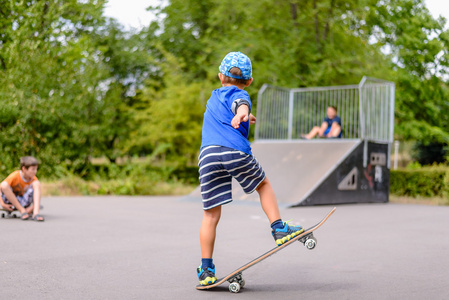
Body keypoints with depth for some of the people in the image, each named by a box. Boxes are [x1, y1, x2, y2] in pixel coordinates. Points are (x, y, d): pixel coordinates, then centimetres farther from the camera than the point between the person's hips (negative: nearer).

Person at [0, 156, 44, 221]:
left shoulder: (33, 179, -8)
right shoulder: (15, 176, -17)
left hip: (23, 202, 2)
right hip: (10, 202, -2)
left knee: (37, 184, -23)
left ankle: (36, 213, -38)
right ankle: (22, 211, -29)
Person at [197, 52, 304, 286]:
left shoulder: (214, 96, 33)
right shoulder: (239, 95, 14)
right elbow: (241, 103, -14)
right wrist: (242, 113, -36)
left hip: (208, 154, 4)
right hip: (236, 151, -4)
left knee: (211, 215, 6)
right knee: (263, 185, 25)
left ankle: (206, 270, 7)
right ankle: (279, 229, 20)